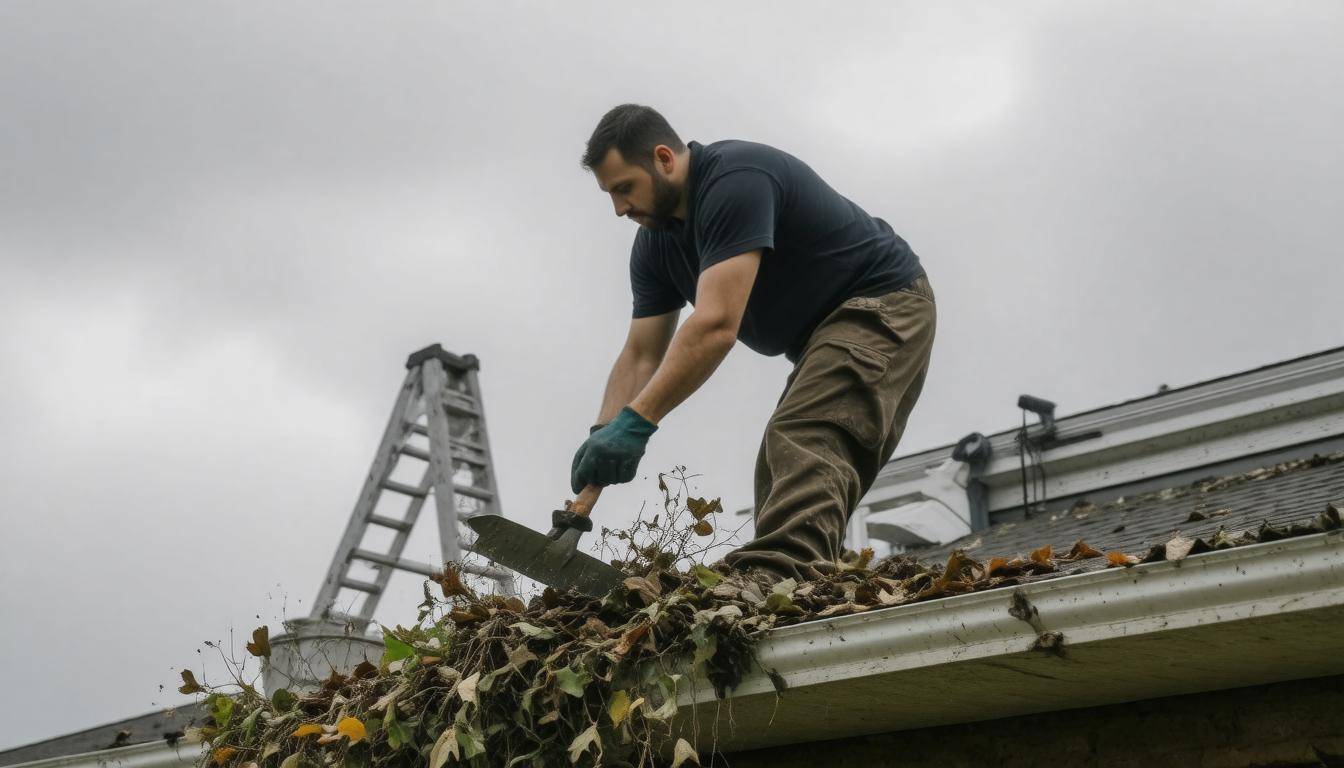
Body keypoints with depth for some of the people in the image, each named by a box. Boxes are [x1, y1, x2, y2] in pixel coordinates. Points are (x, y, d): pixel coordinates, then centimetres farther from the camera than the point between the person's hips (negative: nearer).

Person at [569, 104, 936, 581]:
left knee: (803, 445, -29)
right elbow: (641, 355, 3)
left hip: (881, 303, -10)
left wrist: (634, 422, -37)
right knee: (784, 475, 4)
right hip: (826, 332, 11)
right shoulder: (655, 243, 4)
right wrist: (603, 435, -14)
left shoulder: (735, 182, -26)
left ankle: (778, 580, -46)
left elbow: (716, 325, -35)